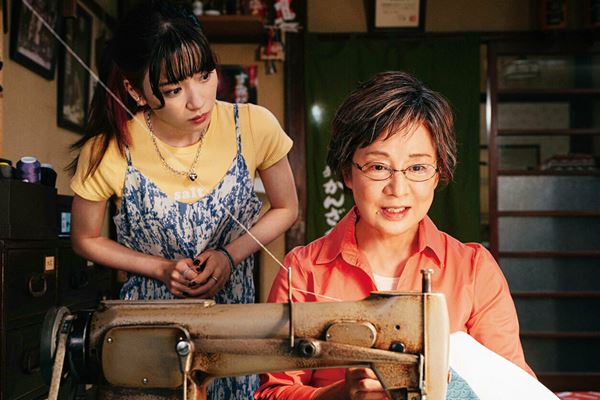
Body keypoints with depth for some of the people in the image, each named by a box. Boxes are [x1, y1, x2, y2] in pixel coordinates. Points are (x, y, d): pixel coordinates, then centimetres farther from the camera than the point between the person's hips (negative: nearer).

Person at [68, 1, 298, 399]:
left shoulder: (254, 127, -17)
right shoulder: (107, 154, -19)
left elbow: (286, 209, 0)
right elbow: (86, 239, -1)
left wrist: (230, 255, -15)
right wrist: (161, 269, -14)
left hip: (235, 308, 1)